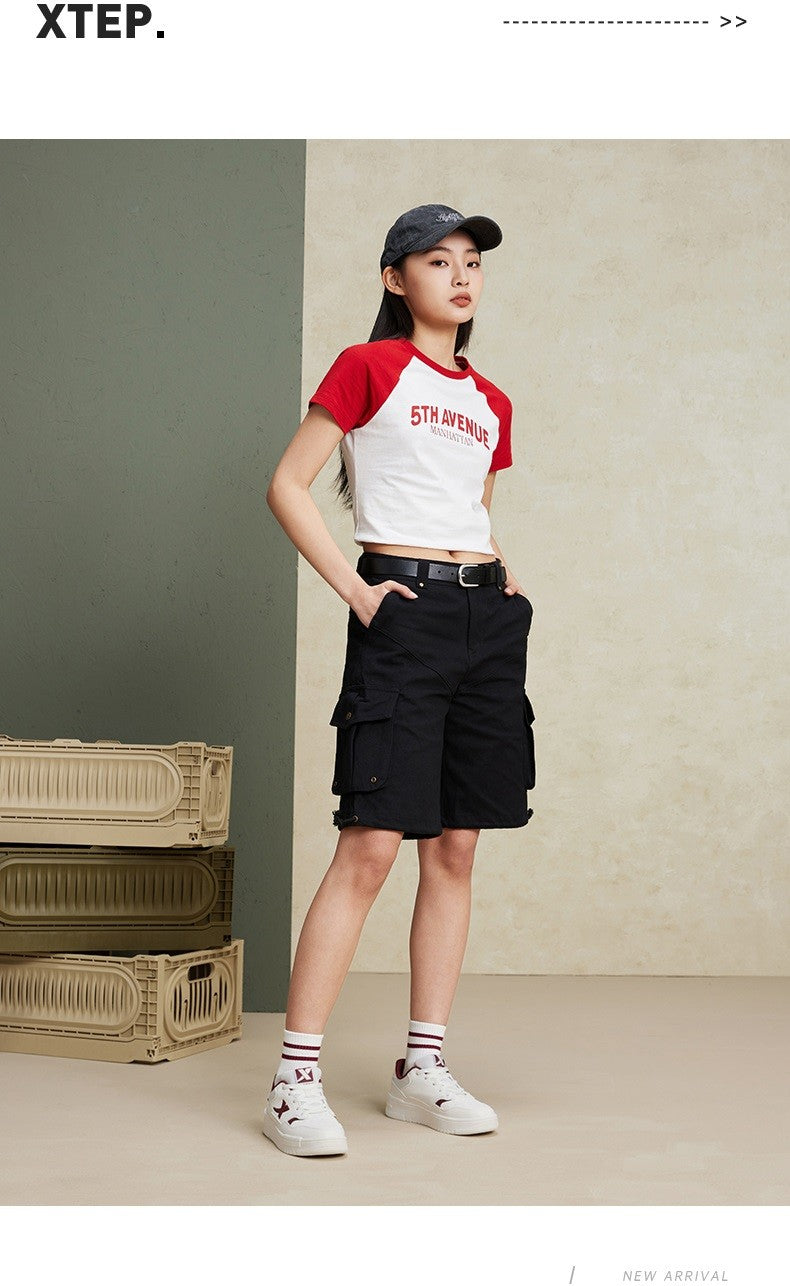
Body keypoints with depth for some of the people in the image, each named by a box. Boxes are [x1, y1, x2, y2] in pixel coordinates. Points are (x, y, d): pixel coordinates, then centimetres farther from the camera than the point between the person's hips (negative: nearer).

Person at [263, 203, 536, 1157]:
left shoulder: (490, 403, 18)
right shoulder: (369, 366, 1)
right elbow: (287, 486, -3)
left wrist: (503, 577, 9)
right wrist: (353, 589, -11)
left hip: (486, 614, 7)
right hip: (404, 607, -6)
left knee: (456, 848, 6)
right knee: (371, 846, -12)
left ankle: (421, 1069, 15)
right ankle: (295, 1080, -7)